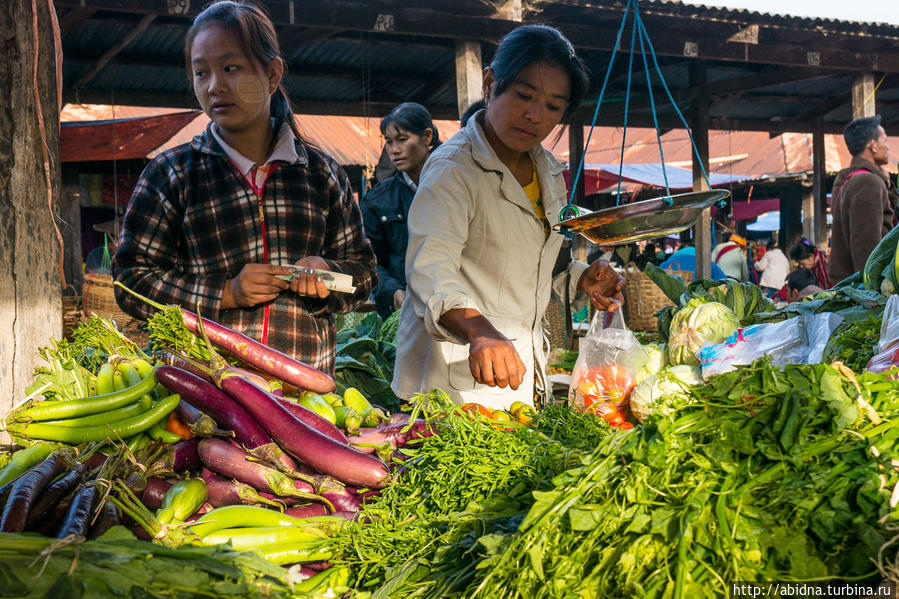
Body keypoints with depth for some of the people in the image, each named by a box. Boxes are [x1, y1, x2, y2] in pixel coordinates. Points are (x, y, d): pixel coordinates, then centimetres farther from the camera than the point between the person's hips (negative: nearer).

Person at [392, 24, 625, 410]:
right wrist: (479, 330, -51)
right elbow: (431, 266, -33)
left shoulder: (549, 171, 9)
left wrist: (581, 281, 2)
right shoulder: (453, 168, -17)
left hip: (522, 373, 7)